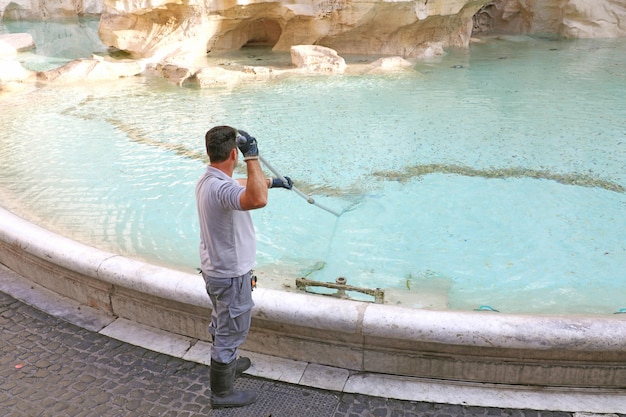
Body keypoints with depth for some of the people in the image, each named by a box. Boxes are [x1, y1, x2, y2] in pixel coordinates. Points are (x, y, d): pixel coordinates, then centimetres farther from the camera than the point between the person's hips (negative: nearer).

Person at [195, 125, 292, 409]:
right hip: (231, 274, -10)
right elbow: (257, 200, -54)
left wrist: (272, 181, 31)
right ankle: (222, 393, 26)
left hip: (216, 269, 10)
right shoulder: (221, 188, -33)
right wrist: (252, 156, -44)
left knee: (222, 325, 29)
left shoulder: (209, 180, 0)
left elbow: (243, 185, 22)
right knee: (230, 331, 8)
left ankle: (225, 364, 52)